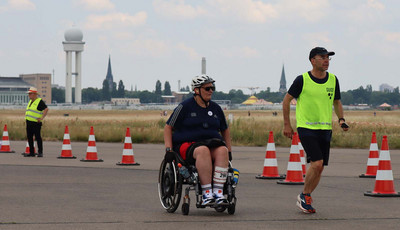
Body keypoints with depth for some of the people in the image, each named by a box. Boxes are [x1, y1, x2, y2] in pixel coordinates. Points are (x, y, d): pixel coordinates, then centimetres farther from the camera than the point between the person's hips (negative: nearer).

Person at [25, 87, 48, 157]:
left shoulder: (40, 101, -9)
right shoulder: (31, 101, 16)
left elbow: (46, 109, -17)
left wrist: (42, 118, -20)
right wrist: (26, 114, 21)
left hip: (36, 123, -8)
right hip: (29, 122, 8)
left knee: (38, 137, -8)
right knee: (29, 137, 7)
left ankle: (40, 152, -4)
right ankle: (31, 152, 12)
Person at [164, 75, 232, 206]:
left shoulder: (216, 108, 17)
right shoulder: (185, 107, 3)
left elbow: (225, 130, 28)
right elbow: (168, 127, 6)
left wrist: (229, 150, 17)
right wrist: (169, 149, -5)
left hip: (212, 143, 4)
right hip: (187, 145, -4)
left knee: (222, 151, -32)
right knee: (203, 151, -39)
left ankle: (218, 193, -39)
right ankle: (206, 194, -42)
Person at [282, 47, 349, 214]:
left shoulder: (333, 80, 6)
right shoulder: (302, 80, -8)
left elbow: (337, 102, 19)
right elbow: (286, 100, 1)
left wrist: (341, 119, 3)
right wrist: (287, 125, 1)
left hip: (325, 129, 5)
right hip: (306, 128, -5)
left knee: (319, 168, 5)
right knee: (317, 163, -19)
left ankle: (304, 199, 22)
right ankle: (305, 196, 0)